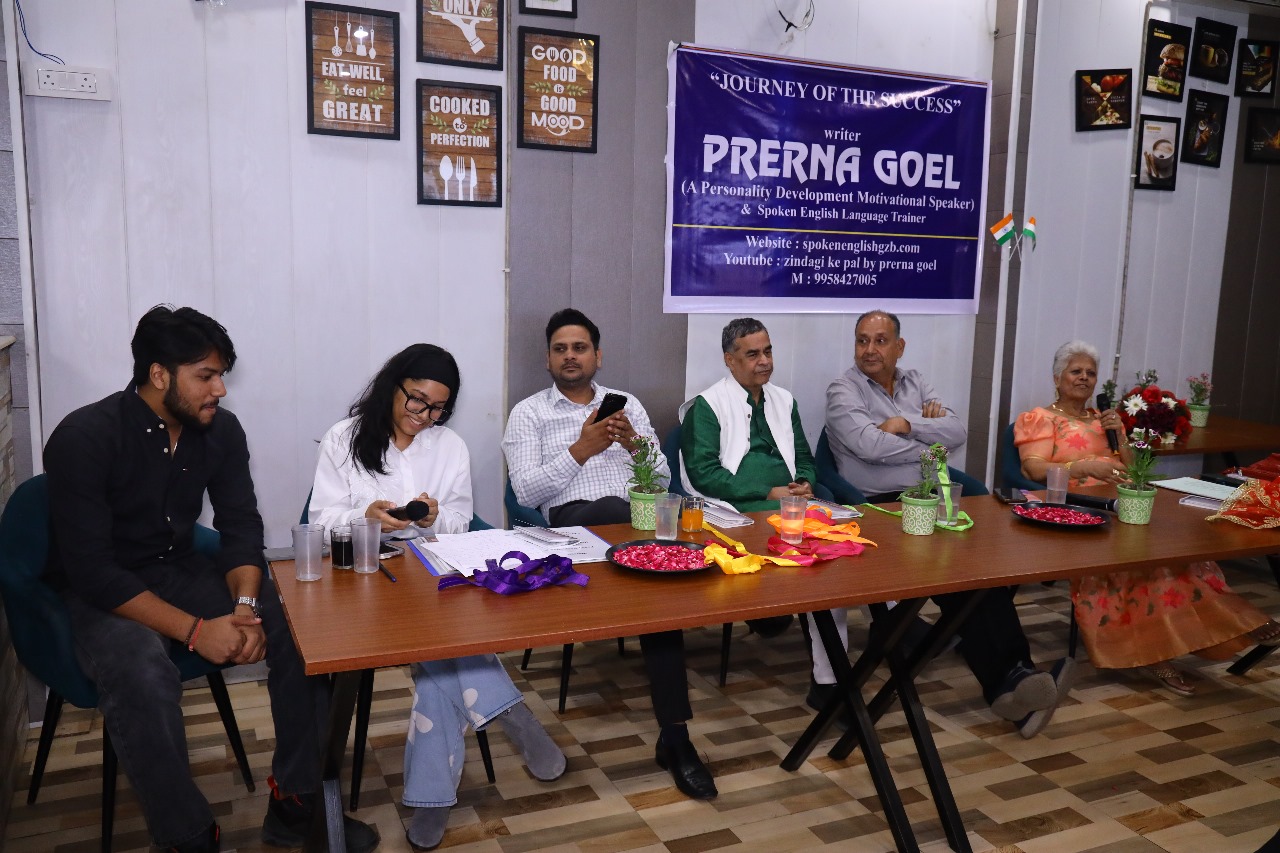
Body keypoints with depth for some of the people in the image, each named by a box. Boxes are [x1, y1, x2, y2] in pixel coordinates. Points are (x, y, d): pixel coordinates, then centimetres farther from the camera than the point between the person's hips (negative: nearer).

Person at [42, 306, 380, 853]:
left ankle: (294, 807, -4)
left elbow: (241, 527, -1)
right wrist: (194, 630, -32)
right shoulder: (84, 438, -20)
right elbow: (90, 569, -24)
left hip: (183, 570, 5)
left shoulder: (220, 429, -4)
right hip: (100, 593, -5)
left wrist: (245, 606, -22)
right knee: (142, 674, -37)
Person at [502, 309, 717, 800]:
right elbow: (526, 492, -3)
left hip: (637, 517, 3)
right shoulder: (529, 412, 10)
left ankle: (673, 733, -27)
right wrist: (580, 451, -12)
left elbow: (662, 479, 14)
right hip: (573, 523, -2)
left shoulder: (627, 404, 21)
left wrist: (635, 442, -6)